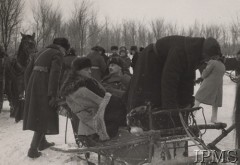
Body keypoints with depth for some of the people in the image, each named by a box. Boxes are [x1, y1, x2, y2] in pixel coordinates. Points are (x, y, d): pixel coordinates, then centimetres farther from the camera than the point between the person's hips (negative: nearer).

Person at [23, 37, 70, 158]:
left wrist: (28, 89, 22)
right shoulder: (57, 55, -3)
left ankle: (42, 142, 31)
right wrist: (53, 95, -16)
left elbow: (28, 71, 19)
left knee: (36, 115, 18)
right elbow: (54, 74, -15)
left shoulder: (39, 53, 21)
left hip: (32, 84, 8)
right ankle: (33, 149, -7)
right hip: (43, 87, -8)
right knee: (44, 117, -3)